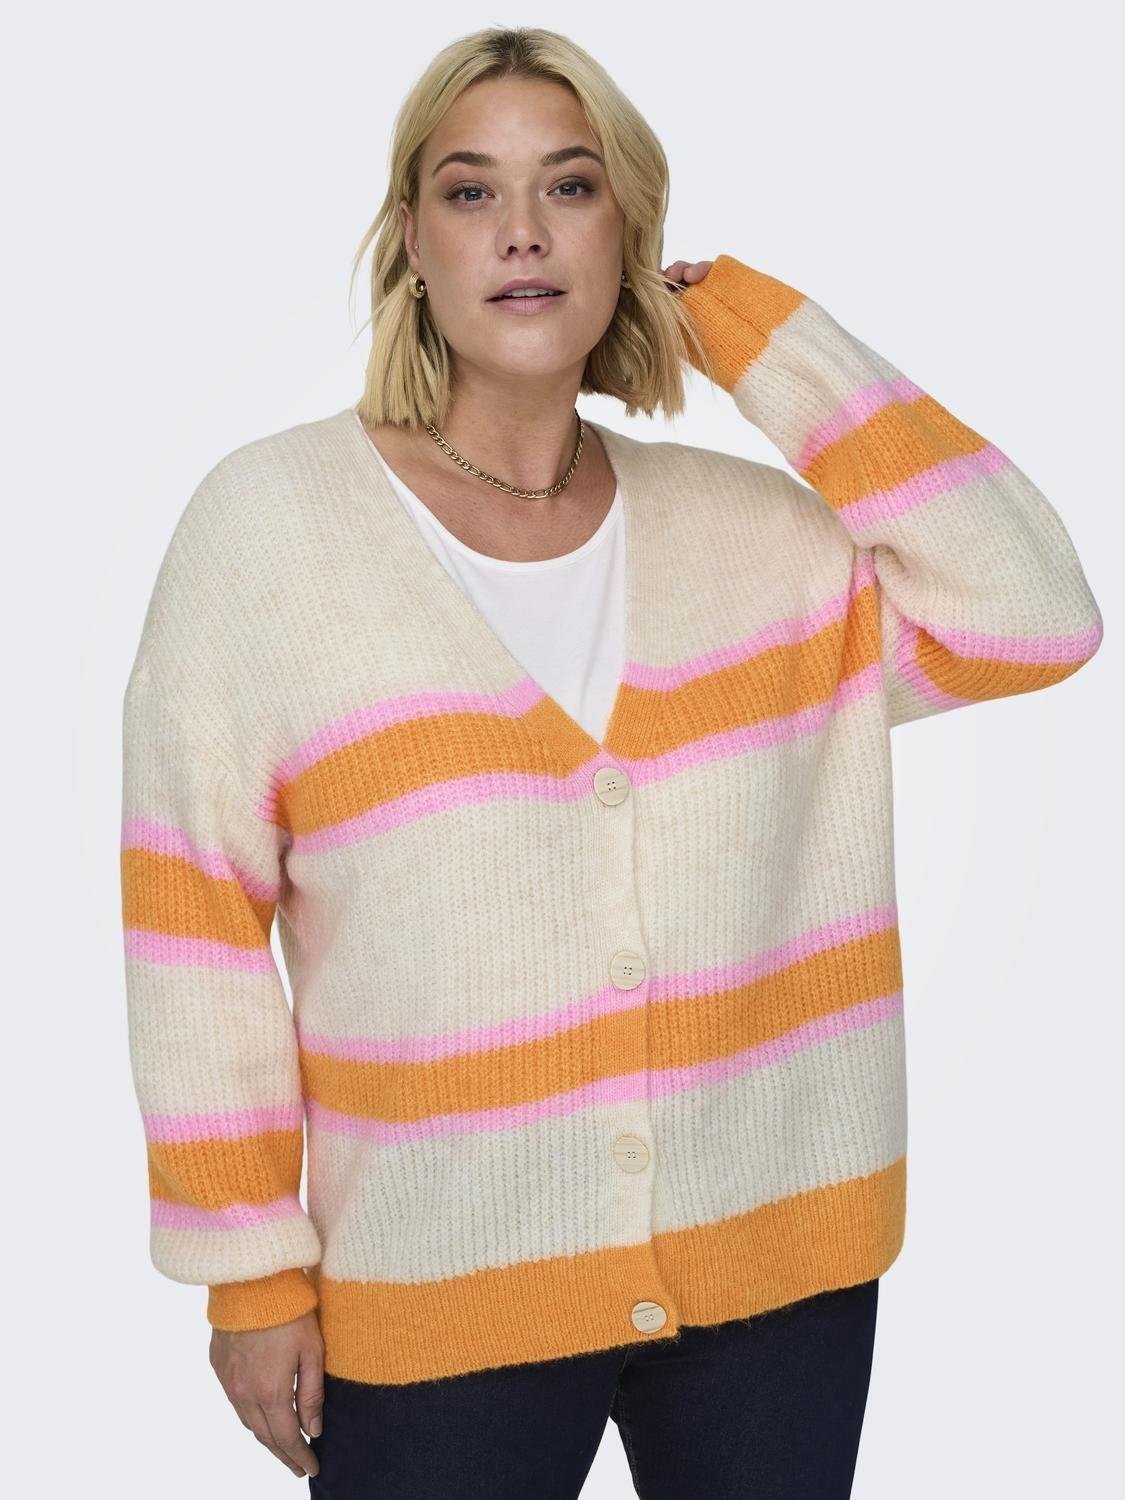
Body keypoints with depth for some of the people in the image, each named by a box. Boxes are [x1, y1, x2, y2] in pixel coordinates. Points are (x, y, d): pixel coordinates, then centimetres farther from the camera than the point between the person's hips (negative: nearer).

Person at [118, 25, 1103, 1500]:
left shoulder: (755, 531, 1)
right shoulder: (265, 522, -6)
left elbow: (1034, 618, -12)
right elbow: (193, 926, -5)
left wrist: (750, 328, -8)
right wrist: (251, 1269, -5)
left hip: (781, 1271, 3)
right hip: (436, 1314, -2)